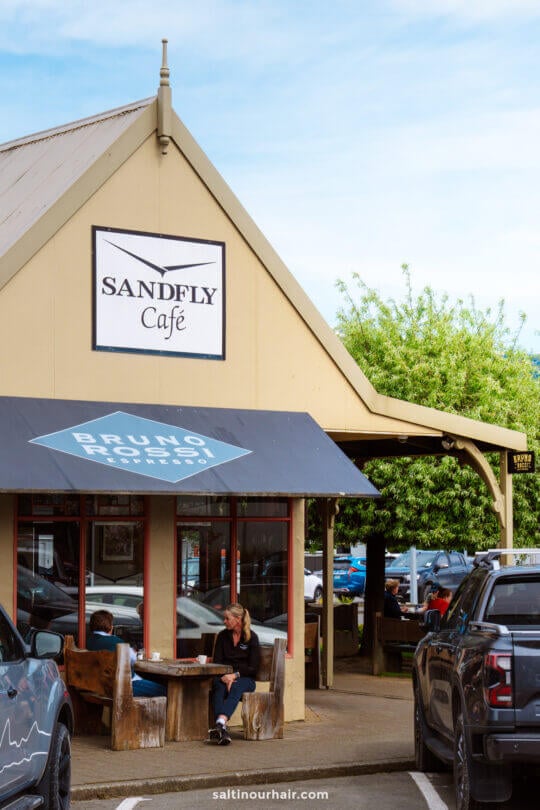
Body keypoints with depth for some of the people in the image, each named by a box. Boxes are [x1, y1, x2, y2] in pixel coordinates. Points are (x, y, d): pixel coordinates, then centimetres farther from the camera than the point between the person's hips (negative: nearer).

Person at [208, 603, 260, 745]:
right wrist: (223, 676, -15)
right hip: (223, 676, 2)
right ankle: (222, 729, -53)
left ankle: (220, 723, -59)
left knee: (236, 688, -37)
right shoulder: (222, 636, 11)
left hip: (245, 678, -2)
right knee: (219, 687, -33)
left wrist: (235, 675, -17)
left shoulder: (252, 637, 2)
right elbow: (217, 662, 7)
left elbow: (253, 667, -2)